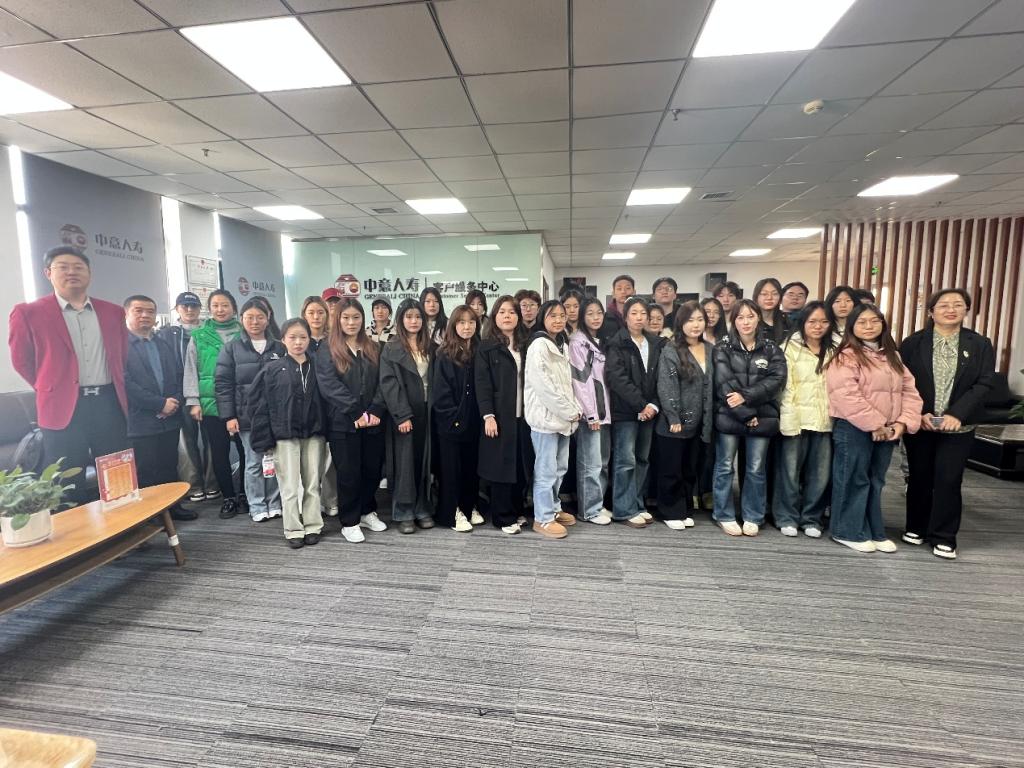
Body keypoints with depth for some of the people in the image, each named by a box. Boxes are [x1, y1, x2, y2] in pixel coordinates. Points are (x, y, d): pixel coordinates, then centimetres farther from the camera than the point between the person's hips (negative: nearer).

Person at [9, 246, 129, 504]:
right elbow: (21, 361, 7)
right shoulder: (28, 313, -1)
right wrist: (51, 389, 9)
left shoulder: (113, 312, 9)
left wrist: (110, 387, 15)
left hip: (109, 403, 3)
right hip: (63, 407, -3)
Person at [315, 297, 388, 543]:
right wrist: (357, 413, -17)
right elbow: (330, 386, -10)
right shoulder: (327, 350, 0)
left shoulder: (374, 349, 11)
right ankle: (349, 522, 19)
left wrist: (375, 411, -12)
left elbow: (381, 383, 4)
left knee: (373, 469, 10)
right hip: (343, 423, -3)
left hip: (373, 422, 4)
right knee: (348, 473, 4)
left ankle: (366, 512, 30)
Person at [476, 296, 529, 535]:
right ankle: (503, 517, 14)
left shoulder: (523, 345, 13)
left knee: (521, 466, 9)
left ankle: (516, 511, 25)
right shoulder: (486, 346, -1)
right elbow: (482, 383, -8)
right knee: (501, 466, 2)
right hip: (499, 416, -4)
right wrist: (488, 416, -16)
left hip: (522, 415, 5)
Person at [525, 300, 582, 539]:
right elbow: (545, 386, -19)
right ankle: (543, 518, 11)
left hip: (564, 417, 8)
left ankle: (554, 508, 32)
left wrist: (576, 410, 4)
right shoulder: (538, 346, -12)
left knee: (560, 468, 16)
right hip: (546, 416, -8)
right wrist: (570, 412, -14)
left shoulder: (562, 345, 15)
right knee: (546, 470, -1)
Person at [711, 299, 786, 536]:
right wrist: (746, 415, -13)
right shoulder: (722, 348, 0)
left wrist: (746, 396, -19)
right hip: (729, 417, -2)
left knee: (756, 469, 9)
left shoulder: (771, 349, 7)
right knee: (725, 467, 6)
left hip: (761, 418, 2)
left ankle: (752, 517, 24)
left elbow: (777, 379, -7)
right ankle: (724, 515, 20)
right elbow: (724, 384, -9)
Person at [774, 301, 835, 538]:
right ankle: (787, 518, 15)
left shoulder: (833, 351, 13)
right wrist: (789, 419, -13)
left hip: (825, 421, 4)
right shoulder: (790, 347, 1)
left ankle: (811, 518, 22)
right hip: (797, 419, -3)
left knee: (820, 474, 6)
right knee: (790, 471, 1)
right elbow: (785, 386, -6)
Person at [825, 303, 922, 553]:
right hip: (854, 429, -7)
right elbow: (847, 396, -20)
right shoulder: (845, 357, -10)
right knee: (854, 481, 1)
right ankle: (849, 532, 13)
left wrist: (903, 422, -5)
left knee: (876, 482, 15)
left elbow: (909, 390, 10)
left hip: (887, 431, 7)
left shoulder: (893, 357, 14)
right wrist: (875, 425, -17)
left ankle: (875, 532, 27)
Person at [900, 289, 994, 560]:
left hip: (958, 426, 0)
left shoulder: (980, 345, 3)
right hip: (919, 423, 0)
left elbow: (984, 384, -4)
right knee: (920, 477, 10)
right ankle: (916, 527, 24)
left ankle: (943, 537, 12)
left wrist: (956, 415, -16)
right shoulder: (913, 342, 0)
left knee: (949, 479, -1)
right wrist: (919, 413, -13)